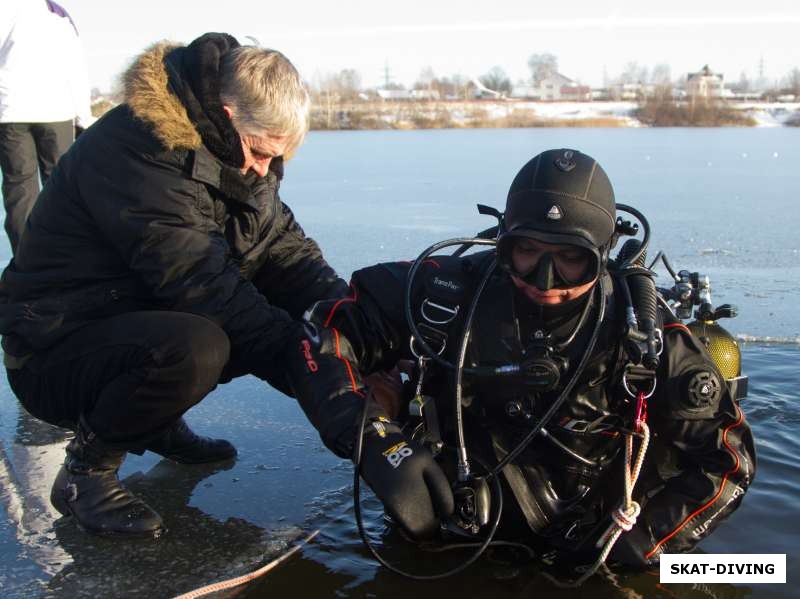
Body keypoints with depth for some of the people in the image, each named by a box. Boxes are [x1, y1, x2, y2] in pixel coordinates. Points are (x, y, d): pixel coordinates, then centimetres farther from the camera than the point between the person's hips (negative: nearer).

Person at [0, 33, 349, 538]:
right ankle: (86, 471, -10)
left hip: (140, 318, 9)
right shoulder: (137, 151, -27)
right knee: (194, 348, -38)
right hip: (57, 348, -9)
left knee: (296, 316, -5)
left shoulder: (238, 152, 2)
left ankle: (158, 422, 10)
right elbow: (201, 284, -32)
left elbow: (284, 249, 0)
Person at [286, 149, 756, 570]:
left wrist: (628, 545, -14)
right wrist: (375, 441, -28)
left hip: (588, 554, 0)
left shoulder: (644, 334, -17)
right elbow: (325, 331, -14)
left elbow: (728, 456, -8)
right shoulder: (453, 293, -18)